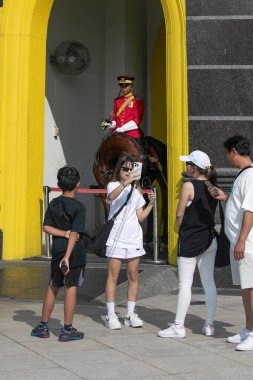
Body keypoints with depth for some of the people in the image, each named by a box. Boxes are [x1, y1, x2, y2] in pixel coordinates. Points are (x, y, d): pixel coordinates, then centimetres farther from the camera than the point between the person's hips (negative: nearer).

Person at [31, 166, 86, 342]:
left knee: (53, 287, 15)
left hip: (57, 250, 5)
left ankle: (43, 327, 23)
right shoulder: (79, 207, -11)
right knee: (71, 288, 1)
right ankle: (68, 330, 6)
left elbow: (46, 227, 0)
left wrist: (64, 233, -7)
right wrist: (67, 256, -23)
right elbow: (75, 234, -19)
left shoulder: (54, 204, 5)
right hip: (75, 251, -5)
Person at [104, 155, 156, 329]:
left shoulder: (136, 190, 15)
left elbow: (140, 217, 13)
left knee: (133, 276, 5)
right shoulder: (113, 185, 0)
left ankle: (131, 314, 12)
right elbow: (111, 196, -26)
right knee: (113, 276, -3)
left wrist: (151, 204, -1)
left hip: (134, 238, 5)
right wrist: (125, 183, -40)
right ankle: (111, 315, 1)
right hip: (116, 238, -5)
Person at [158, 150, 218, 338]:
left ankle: (178, 326, 1)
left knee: (185, 284, -3)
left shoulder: (189, 186, -13)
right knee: (209, 282, 8)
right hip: (210, 239, 7)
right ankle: (209, 325, 12)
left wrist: (182, 230, 8)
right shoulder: (213, 187, 6)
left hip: (190, 241, -6)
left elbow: (180, 214, -9)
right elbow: (212, 213, 11)